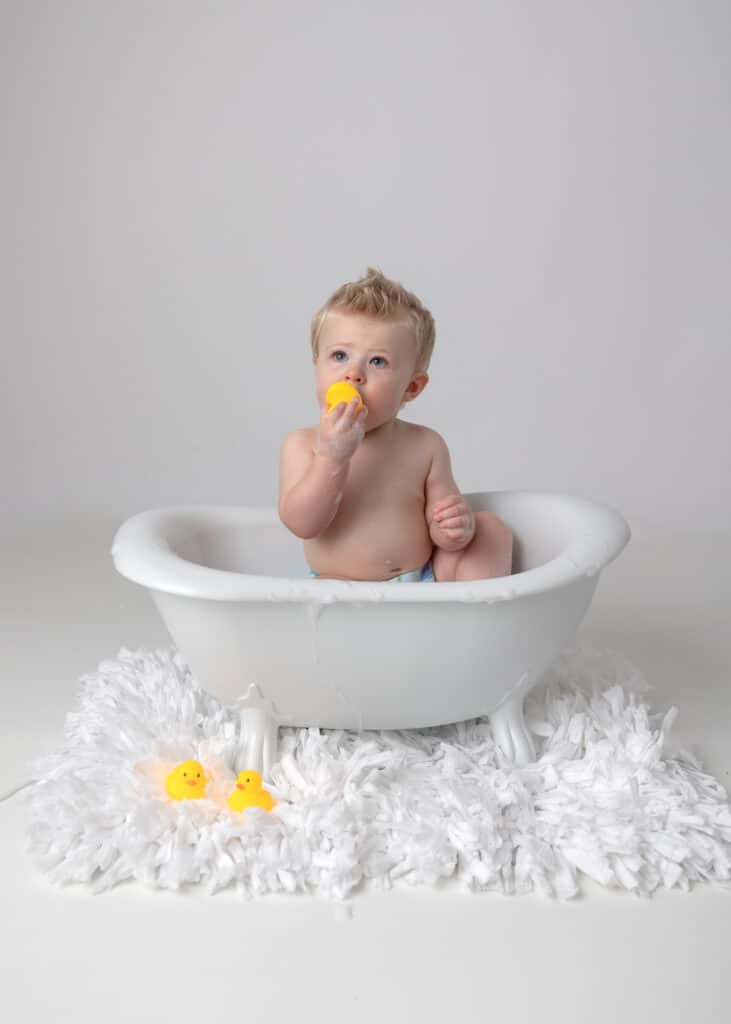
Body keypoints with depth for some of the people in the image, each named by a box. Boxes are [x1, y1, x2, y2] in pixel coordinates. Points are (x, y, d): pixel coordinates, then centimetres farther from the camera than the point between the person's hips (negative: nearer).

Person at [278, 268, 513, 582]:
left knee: (492, 528, -6)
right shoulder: (303, 444, -4)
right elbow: (302, 524, -17)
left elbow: (439, 529, 3)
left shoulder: (425, 446, -1)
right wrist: (332, 458, -28)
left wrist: (459, 526, -22)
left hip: (425, 579, 3)